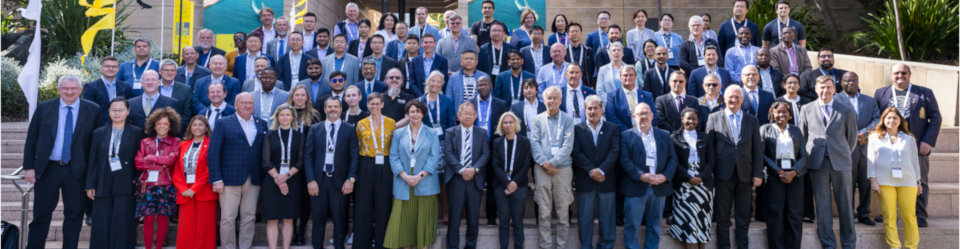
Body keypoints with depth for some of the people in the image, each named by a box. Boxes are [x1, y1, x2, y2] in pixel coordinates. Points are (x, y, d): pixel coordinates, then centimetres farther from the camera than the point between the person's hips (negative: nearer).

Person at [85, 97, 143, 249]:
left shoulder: (136, 133, 4)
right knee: (102, 225, 5)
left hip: (126, 187, -2)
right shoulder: (99, 133, 11)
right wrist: (90, 185, 3)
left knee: (122, 224, -3)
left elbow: (140, 159, 1)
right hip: (103, 186, 2)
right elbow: (93, 161, 8)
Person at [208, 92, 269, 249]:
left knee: (249, 217, 8)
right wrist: (216, 180, -10)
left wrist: (265, 176, -1)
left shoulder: (262, 124, 10)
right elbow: (213, 153, -4)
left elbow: (265, 151, 7)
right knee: (228, 218, 2)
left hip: (254, 180, 3)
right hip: (231, 178, -3)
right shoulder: (223, 123, 0)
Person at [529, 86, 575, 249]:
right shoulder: (538, 119, 7)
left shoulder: (568, 119, 4)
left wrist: (553, 162, -13)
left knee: (563, 211, 2)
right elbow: (534, 143, 0)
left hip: (563, 169, -1)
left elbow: (568, 146, -4)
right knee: (544, 212, 2)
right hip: (542, 169, 1)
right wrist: (545, 163, -12)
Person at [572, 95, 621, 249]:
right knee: (585, 217, 4)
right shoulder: (578, 129, 6)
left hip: (606, 179, 0)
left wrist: (601, 170, -16)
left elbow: (615, 152, -4)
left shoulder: (613, 129, 7)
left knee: (607, 217, 6)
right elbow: (576, 153, -4)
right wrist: (591, 170, -14)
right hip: (585, 180, 0)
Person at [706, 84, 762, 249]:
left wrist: (758, 174, -1)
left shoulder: (752, 121, 9)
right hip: (723, 174, -2)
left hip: (745, 175, 2)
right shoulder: (714, 118, 3)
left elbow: (757, 150, 6)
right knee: (722, 216, 5)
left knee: (744, 217, 9)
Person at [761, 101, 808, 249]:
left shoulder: (796, 131, 14)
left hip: (795, 176, 2)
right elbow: (762, 154, -2)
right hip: (774, 177, -2)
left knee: (794, 215, 1)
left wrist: (793, 173, -9)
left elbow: (803, 155, 8)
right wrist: (779, 171, -12)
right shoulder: (765, 129, 7)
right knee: (775, 215, -3)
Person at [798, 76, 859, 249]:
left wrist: (844, 154, 12)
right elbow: (801, 135, 10)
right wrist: (808, 156, 6)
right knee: (822, 206, 3)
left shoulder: (846, 111, 5)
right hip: (817, 163, 0)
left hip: (840, 163, 0)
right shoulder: (806, 110, 7)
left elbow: (852, 137, 12)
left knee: (846, 205, 4)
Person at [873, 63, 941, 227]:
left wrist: (928, 141, -7)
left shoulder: (925, 93, 6)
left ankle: (919, 216, 11)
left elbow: (936, 118, 3)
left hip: (917, 146, -1)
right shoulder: (881, 93, 10)